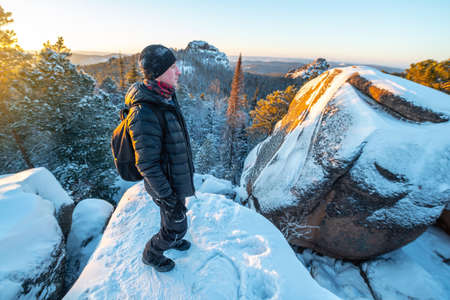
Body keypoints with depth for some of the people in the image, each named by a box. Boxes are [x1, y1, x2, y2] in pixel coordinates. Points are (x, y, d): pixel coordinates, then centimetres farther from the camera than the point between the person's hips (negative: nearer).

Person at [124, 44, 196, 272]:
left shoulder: (166, 98, -2)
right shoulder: (144, 113, -32)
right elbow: (147, 165, -28)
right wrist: (168, 198, -20)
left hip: (177, 175, 9)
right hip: (166, 184, -8)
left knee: (173, 214, 31)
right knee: (177, 226, 14)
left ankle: (170, 239, 61)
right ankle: (151, 254, 43)